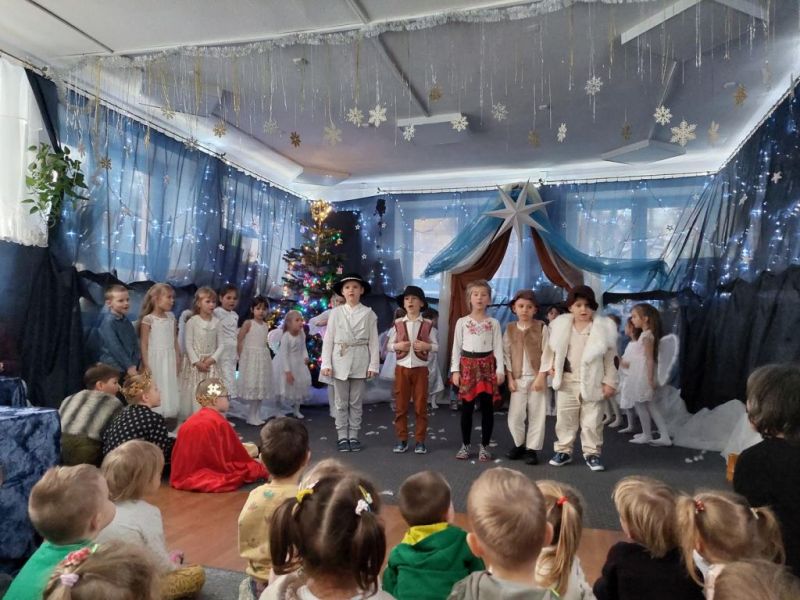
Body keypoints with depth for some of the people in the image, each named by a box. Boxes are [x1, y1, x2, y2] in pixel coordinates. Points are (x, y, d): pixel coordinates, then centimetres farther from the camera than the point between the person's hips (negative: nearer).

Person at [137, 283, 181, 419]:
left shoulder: (171, 317, 7)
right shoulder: (148, 319, -10)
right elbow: (144, 344, -10)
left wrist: (178, 360, 10)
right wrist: (146, 365, -12)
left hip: (169, 359, 6)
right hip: (155, 359, -5)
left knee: (170, 389, 9)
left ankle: (168, 415, 17)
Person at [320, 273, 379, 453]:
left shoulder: (369, 314, 0)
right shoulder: (336, 312, 1)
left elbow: (373, 341, -1)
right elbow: (328, 340, 0)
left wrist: (373, 365, -6)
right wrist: (326, 363, -6)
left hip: (360, 362, 0)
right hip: (340, 361, 0)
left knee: (356, 402, 9)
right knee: (341, 402, 7)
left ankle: (353, 436, 19)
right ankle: (342, 437, 17)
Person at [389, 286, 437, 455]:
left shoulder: (427, 325, 0)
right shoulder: (398, 324, 2)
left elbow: (436, 346, 3)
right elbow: (389, 345, 7)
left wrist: (426, 346, -16)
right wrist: (397, 346, -13)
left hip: (420, 369, -1)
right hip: (401, 368, 1)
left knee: (420, 406, 4)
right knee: (400, 406, 6)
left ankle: (420, 441, 14)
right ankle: (402, 440, 16)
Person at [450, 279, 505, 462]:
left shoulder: (493, 323, 5)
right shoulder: (462, 322, 4)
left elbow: (498, 348, 3)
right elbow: (456, 347, 3)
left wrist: (500, 370, -6)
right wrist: (455, 370, -3)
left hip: (487, 365, 0)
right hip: (468, 365, 0)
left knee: (487, 407, 4)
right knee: (467, 407, 5)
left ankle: (484, 446, 16)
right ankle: (465, 445, 17)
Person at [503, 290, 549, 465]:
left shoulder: (541, 328, -3)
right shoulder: (510, 329, 3)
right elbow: (506, 355, 3)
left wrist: (541, 376, -11)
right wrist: (510, 378, -2)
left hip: (536, 377, -1)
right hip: (518, 378, 2)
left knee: (537, 414, 4)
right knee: (514, 416, 3)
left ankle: (532, 448, 16)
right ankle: (519, 444, 25)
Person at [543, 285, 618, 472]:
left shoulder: (603, 328, -7)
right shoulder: (561, 325, 0)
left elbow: (610, 357, -4)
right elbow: (553, 348, 15)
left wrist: (610, 381, -5)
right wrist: (551, 365, 2)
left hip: (592, 382, -2)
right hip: (567, 381, 2)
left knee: (592, 421, 6)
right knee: (565, 419, 11)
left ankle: (592, 453, 20)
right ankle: (563, 451, 24)